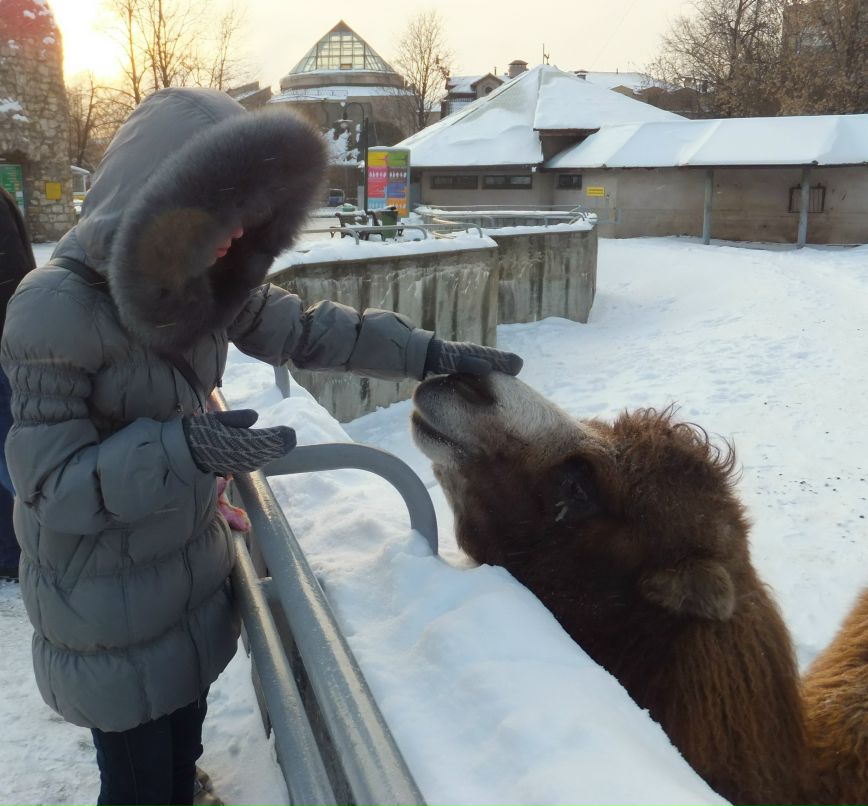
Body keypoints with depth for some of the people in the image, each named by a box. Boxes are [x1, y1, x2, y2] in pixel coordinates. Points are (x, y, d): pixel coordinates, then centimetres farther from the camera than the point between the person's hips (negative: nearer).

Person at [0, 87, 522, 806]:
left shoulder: (199, 282, -6)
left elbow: (305, 330, 2)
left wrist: (431, 353, -2)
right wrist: (183, 447, -37)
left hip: (194, 574, 6)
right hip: (110, 606, -6)